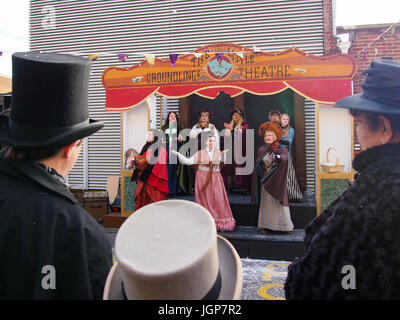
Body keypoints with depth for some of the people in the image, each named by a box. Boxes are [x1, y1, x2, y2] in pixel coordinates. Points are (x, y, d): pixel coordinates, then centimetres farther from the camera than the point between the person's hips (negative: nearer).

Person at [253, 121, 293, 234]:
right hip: (265, 181, 3)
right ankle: (267, 226, 11)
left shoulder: (281, 149, -1)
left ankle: (284, 226, 10)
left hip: (277, 181, -2)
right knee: (266, 203, 5)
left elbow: (283, 159, -20)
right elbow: (257, 166, 6)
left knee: (279, 202, 0)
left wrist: (276, 153, -33)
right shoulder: (261, 150, 7)